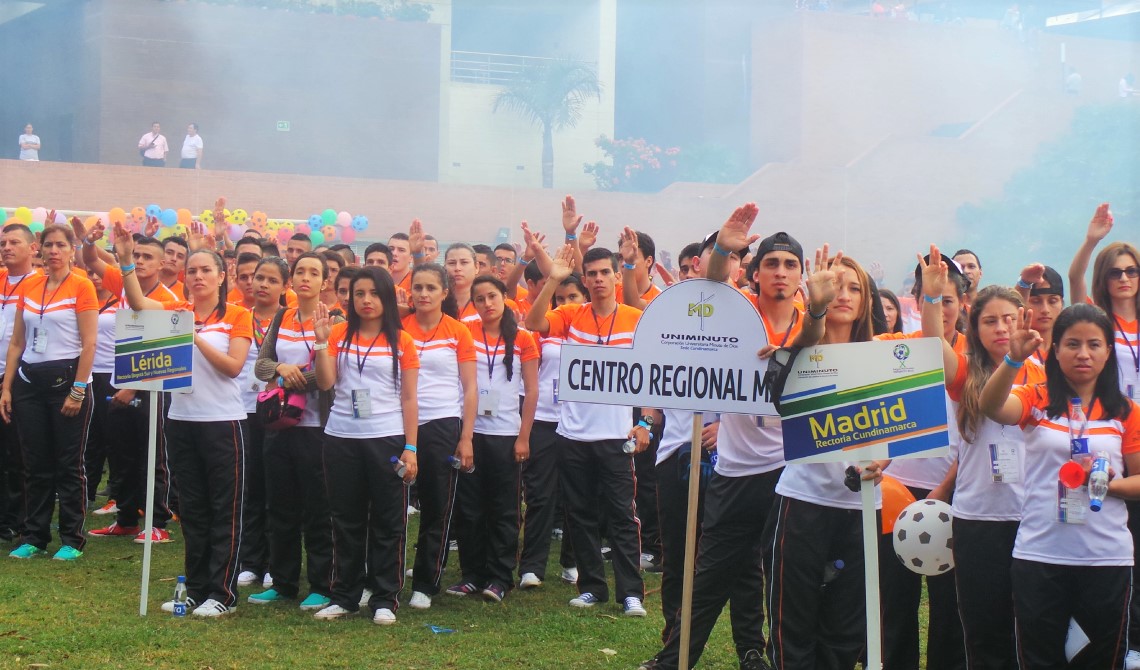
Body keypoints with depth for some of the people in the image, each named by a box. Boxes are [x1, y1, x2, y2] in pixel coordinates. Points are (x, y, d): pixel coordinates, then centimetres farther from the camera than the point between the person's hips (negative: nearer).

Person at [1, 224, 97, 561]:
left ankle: (73, 539, 8)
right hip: (28, 381, 5)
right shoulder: (28, 286, 8)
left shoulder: (81, 286, -6)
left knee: (69, 464, 1)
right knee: (35, 463, 9)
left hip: (66, 378, -5)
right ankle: (34, 536, 17)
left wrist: (77, 391, -15)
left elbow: (89, 344, -10)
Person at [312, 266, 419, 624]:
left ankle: (384, 600, 10)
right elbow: (325, 383, -5)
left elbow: (409, 399, 1)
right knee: (346, 521, 9)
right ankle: (344, 596, 18)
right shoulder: (339, 334, 4)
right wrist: (320, 340, -13)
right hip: (341, 438, 2)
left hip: (386, 439, -1)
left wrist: (410, 448, -5)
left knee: (387, 523, 3)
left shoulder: (401, 340, 1)